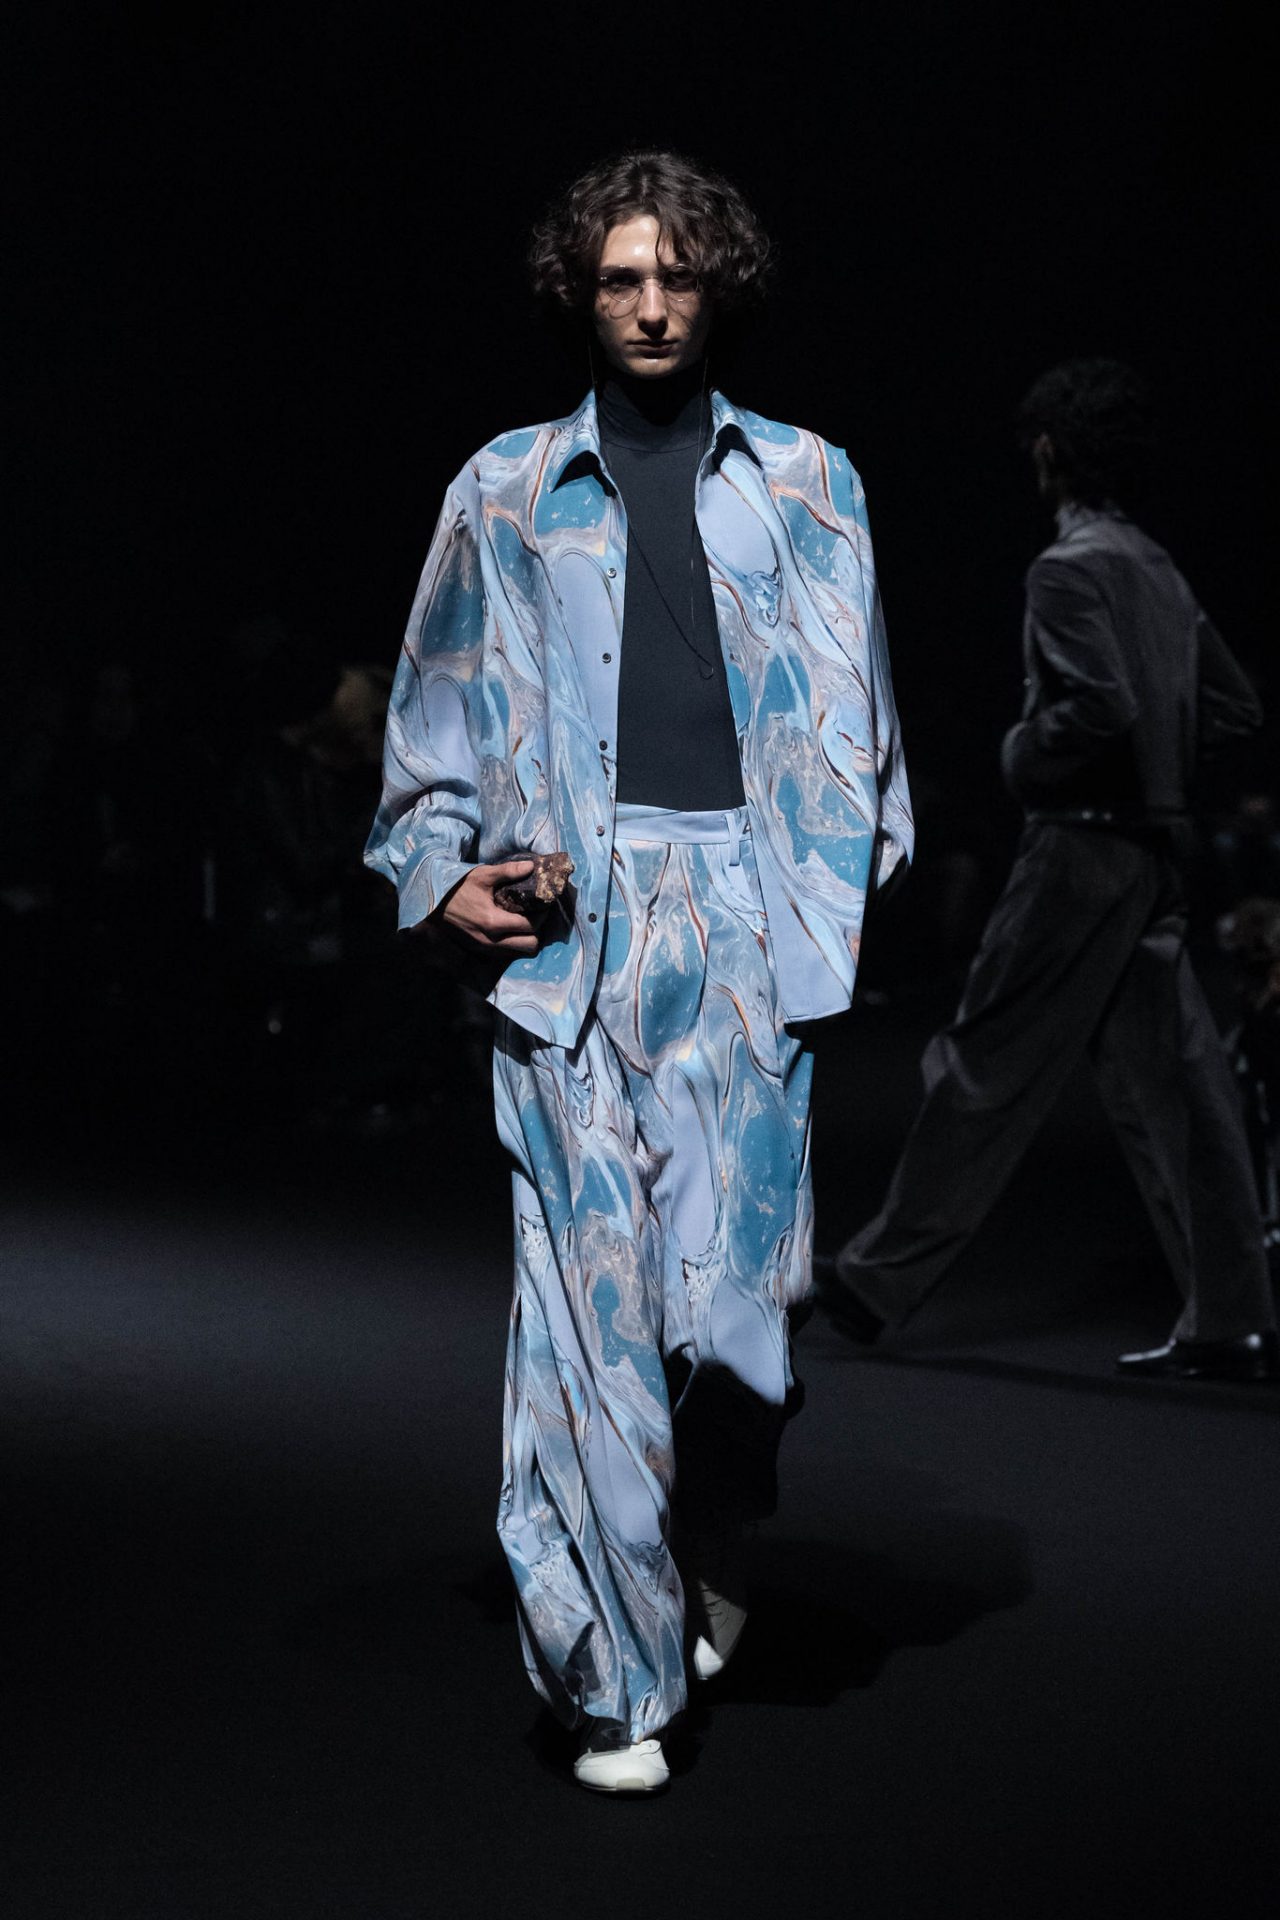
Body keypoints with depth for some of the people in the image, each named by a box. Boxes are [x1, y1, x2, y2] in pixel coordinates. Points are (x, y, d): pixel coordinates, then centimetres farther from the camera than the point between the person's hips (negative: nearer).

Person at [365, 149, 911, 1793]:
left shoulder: (802, 481, 16)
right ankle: (613, 1670, 2)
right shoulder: (508, 490, 15)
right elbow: (439, 714, 17)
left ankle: (710, 1556, 24)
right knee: (588, 1273, -6)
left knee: (740, 1266, -7)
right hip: (572, 911, 0)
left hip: (749, 903, 0)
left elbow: (857, 710, 15)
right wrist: (443, 869, 4)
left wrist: (864, 877, 6)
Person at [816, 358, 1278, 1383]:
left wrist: (1026, 753, -9)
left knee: (986, 1071, 1)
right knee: (1171, 1086, 7)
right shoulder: (1160, 568, 14)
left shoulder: (1069, 567, -13)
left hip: (1080, 848, -8)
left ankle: (883, 1278, 12)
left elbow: (1101, 705, -26)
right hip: (1152, 856, 8)